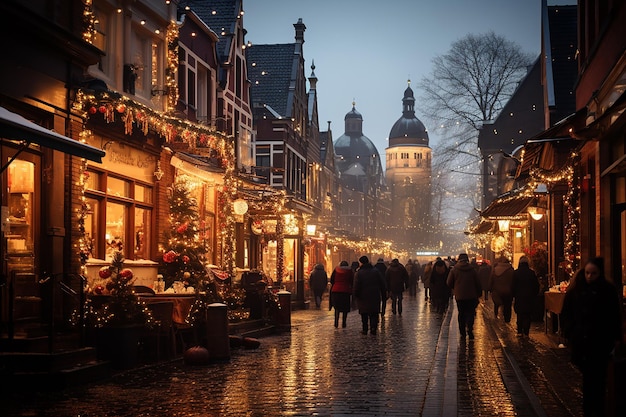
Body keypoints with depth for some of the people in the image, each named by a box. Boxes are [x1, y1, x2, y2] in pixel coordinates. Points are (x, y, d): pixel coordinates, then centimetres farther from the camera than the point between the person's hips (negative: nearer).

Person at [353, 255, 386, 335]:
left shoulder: (359, 273, -8)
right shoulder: (375, 271, 3)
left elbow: (356, 286, -12)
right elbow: (382, 283, 5)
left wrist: (356, 295, -1)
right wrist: (383, 293, 11)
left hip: (363, 296, -2)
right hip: (375, 296, 2)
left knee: (364, 314, 8)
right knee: (374, 313, 5)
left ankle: (365, 329, 10)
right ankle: (373, 327, -11)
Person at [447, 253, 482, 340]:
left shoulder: (454, 269, -2)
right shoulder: (472, 269, -1)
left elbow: (449, 283, 1)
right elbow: (478, 284, 3)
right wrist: (478, 294, 13)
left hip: (459, 296, 0)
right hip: (471, 296, 0)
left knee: (461, 314, 9)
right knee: (470, 313, 6)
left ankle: (463, 334, 9)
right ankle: (469, 328, -16)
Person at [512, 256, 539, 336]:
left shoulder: (516, 273, -7)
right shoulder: (532, 273, -5)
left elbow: (513, 285, -3)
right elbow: (536, 285, 0)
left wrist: (514, 295, 8)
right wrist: (534, 295, 11)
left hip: (519, 297, 0)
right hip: (529, 297, 0)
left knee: (520, 315, 11)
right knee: (527, 315, 5)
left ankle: (519, 331, 8)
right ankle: (526, 332, 2)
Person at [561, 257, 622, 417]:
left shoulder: (608, 291, -1)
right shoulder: (575, 290, 2)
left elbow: (615, 316, 3)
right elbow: (565, 314, 7)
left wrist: (616, 337, -1)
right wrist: (570, 332, -4)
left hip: (601, 342, -1)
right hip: (581, 342, 2)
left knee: (598, 378, -3)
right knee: (588, 377, 7)